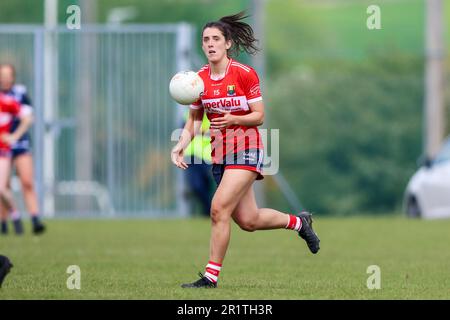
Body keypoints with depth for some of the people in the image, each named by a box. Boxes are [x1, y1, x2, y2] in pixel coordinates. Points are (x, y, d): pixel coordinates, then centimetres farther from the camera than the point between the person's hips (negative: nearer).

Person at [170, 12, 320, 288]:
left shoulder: (244, 74, -11)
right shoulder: (199, 79, 3)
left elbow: (259, 116, -8)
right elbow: (195, 119, 12)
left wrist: (233, 119, -26)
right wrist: (182, 145, -5)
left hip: (246, 149, -6)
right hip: (219, 153, 6)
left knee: (219, 209, -19)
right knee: (248, 221, 9)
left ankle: (211, 276, -10)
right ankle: (298, 222, 36)